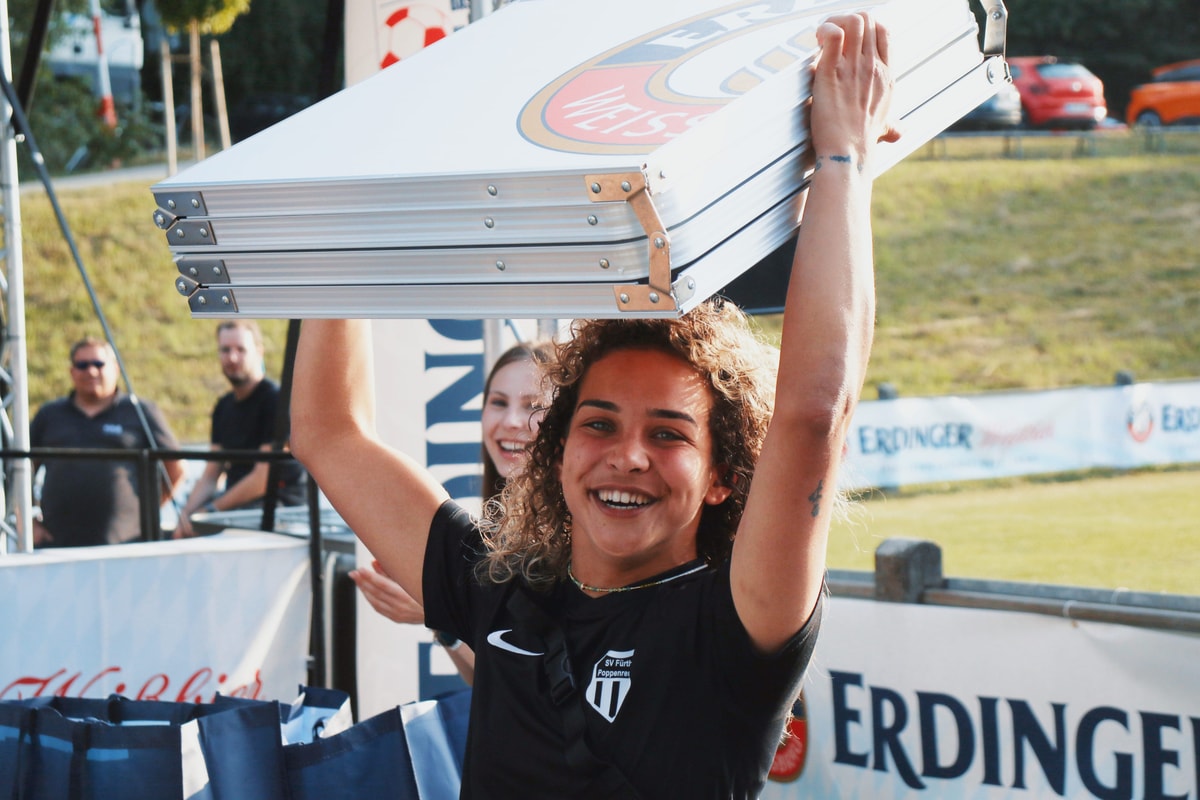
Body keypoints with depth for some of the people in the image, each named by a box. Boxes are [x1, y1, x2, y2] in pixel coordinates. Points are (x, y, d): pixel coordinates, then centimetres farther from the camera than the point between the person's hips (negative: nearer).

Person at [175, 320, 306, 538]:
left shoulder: (275, 400, -10)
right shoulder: (224, 407, 15)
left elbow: (264, 478, -17)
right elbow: (210, 476, 12)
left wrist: (210, 511, -16)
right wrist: (187, 512, -8)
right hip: (238, 500, 8)